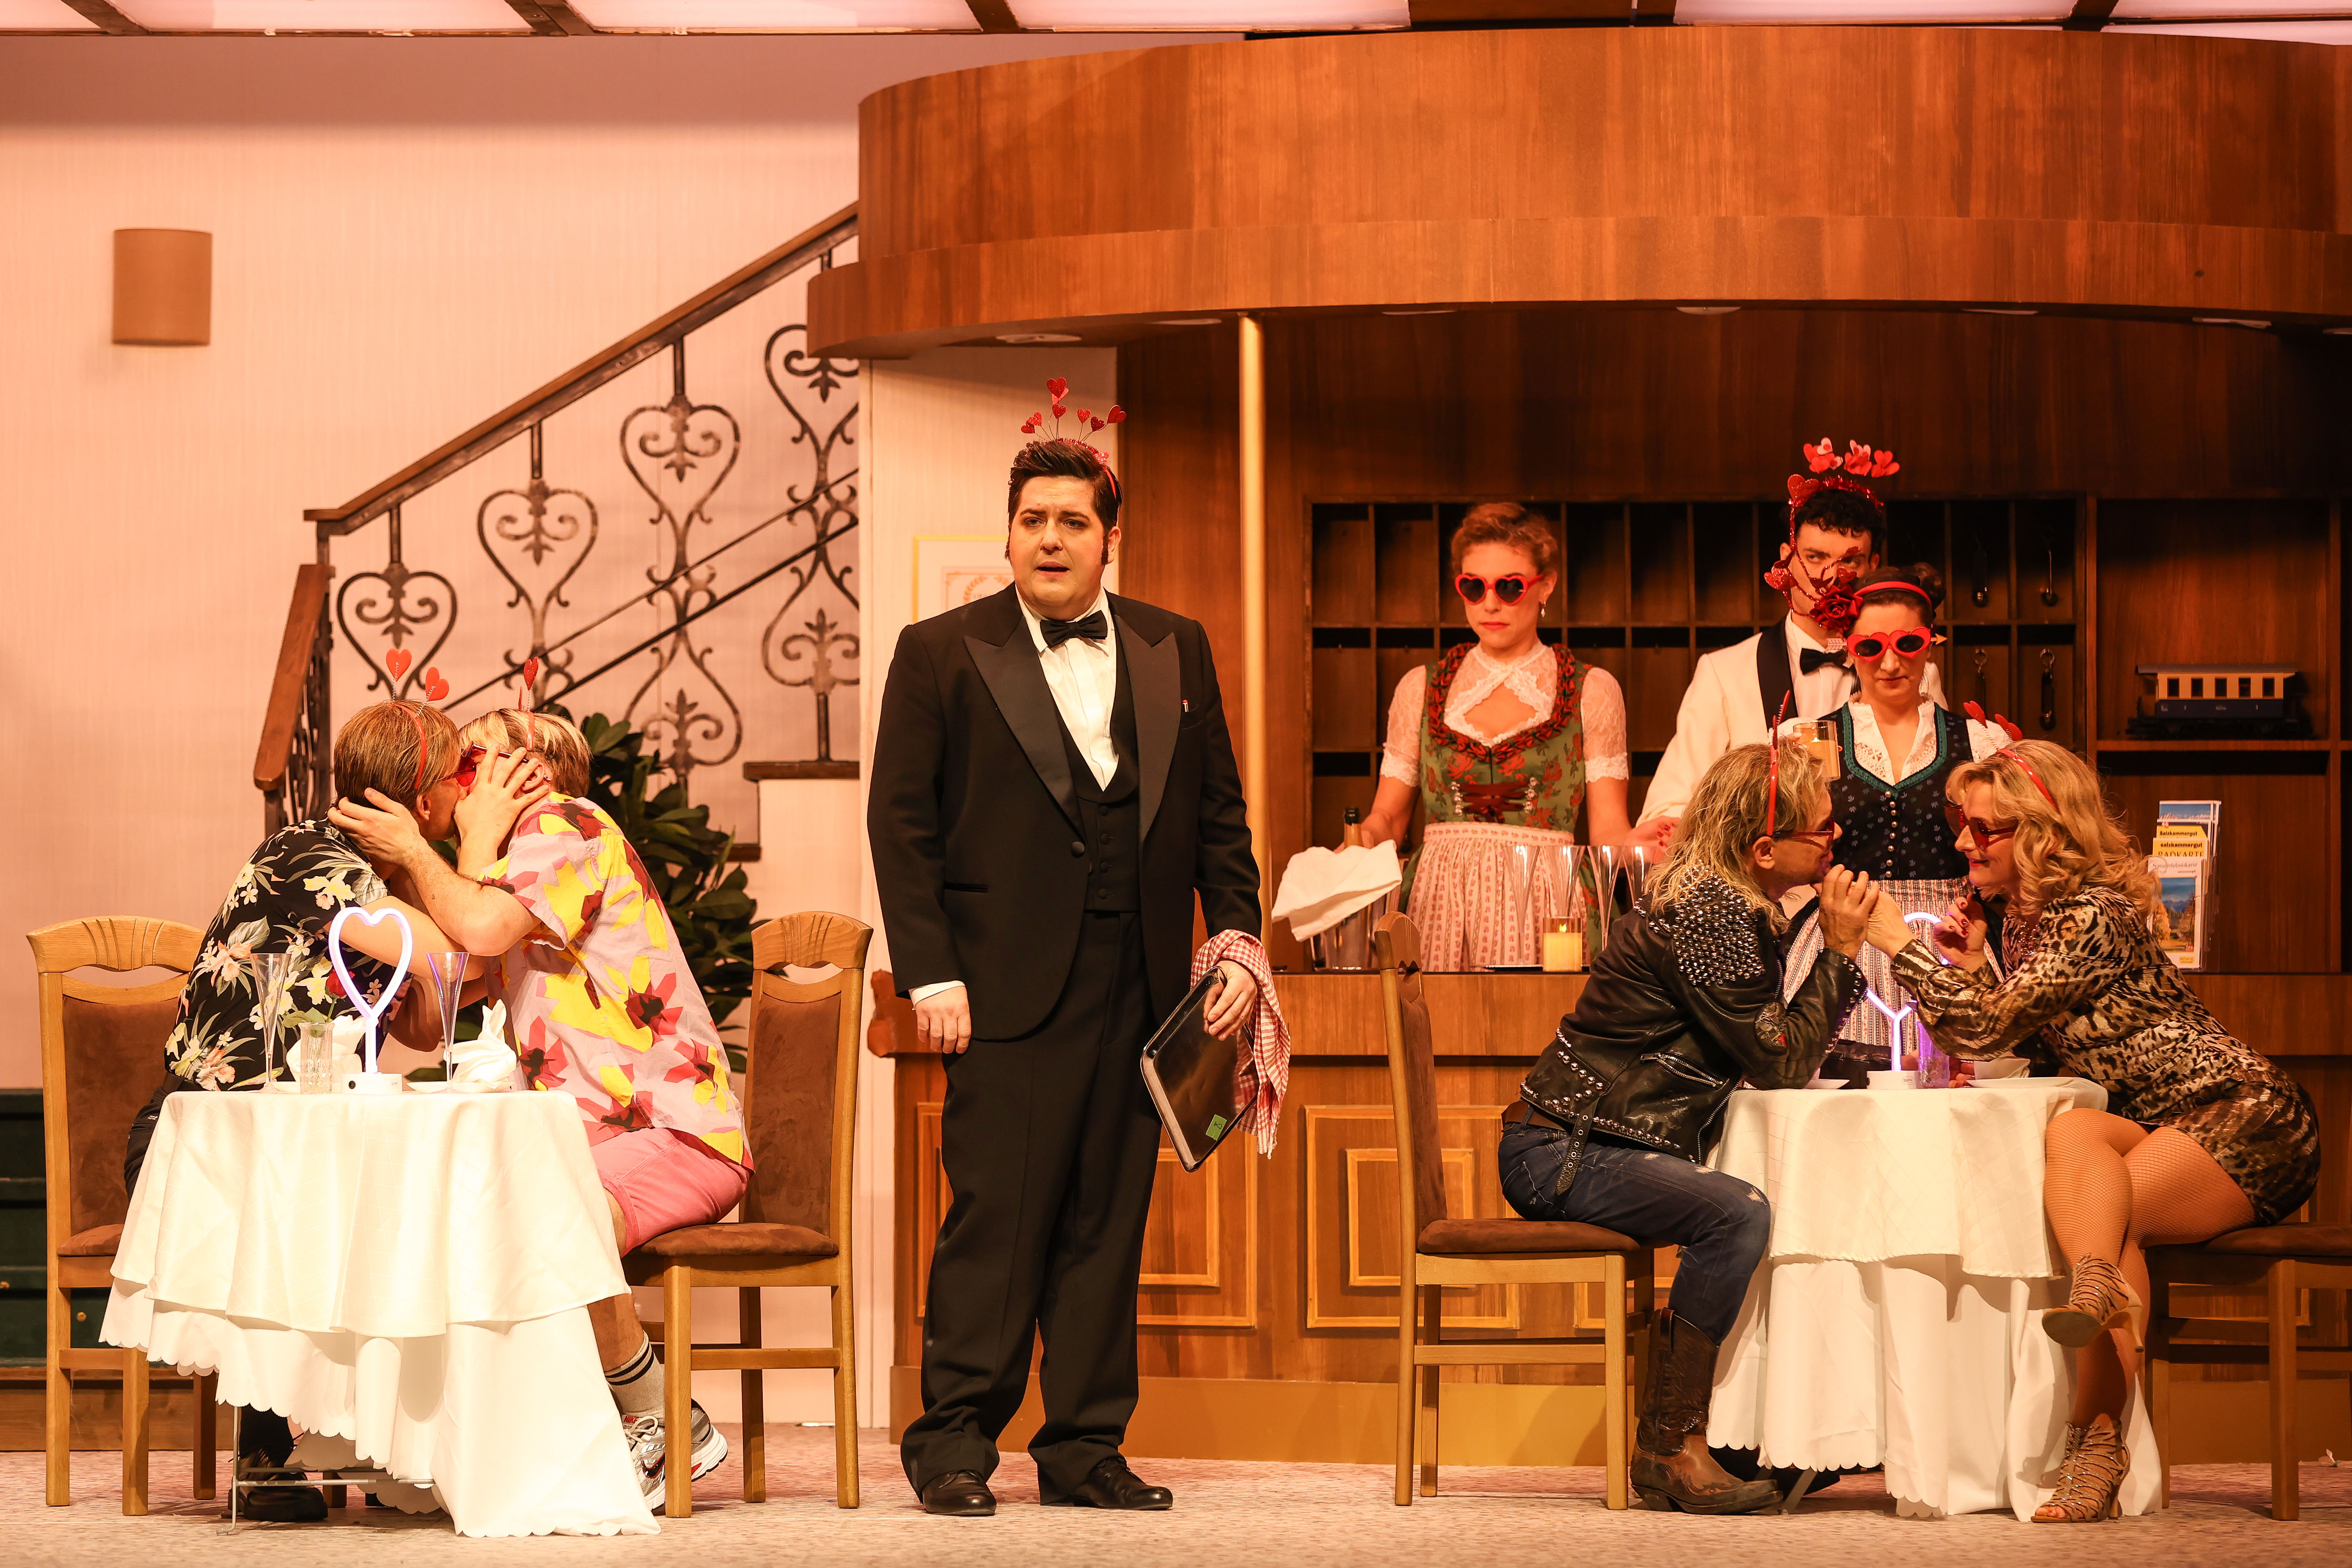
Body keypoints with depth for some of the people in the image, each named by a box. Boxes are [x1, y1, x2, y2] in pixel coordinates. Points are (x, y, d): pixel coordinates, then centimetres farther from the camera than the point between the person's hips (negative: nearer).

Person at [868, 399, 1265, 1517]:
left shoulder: (1176, 651, 13)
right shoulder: (941, 655, 2)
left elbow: (1219, 809, 16)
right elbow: (901, 823, 0)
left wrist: (1236, 940, 5)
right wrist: (930, 976, -8)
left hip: (1142, 986, 4)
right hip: (1011, 985, -4)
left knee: (1109, 1223, 6)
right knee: (997, 1215, -7)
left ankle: (1085, 1447, 12)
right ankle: (954, 1443, 2)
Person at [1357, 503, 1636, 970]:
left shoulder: (1592, 691, 9)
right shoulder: (1421, 688, 14)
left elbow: (1607, 827, 5)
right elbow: (1388, 816, 16)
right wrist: (1361, 843, -7)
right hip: (1438, 909, 1)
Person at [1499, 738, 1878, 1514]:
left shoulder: (1739, 908, 12)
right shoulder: (1705, 913, -19)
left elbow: (1781, 1052, 13)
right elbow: (1778, 1065, -18)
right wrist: (1839, 950, -12)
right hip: (1560, 1153, -9)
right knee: (1738, 1214, -29)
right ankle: (1668, 1450, -21)